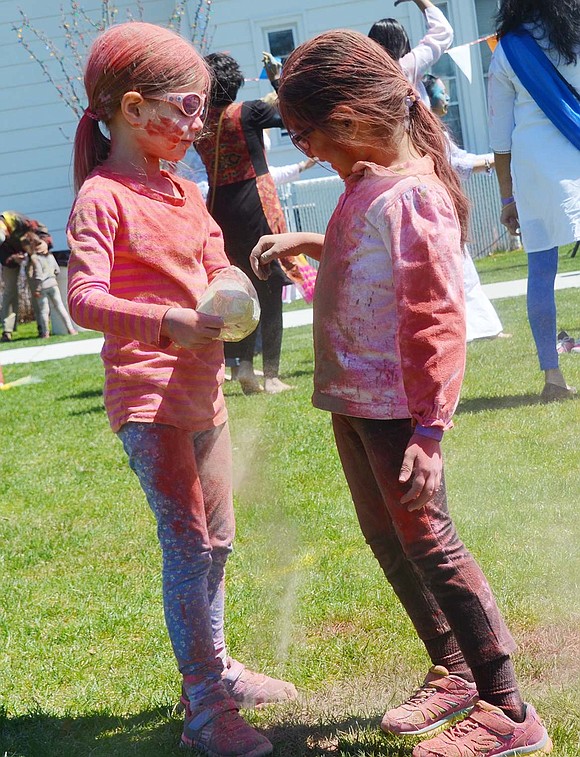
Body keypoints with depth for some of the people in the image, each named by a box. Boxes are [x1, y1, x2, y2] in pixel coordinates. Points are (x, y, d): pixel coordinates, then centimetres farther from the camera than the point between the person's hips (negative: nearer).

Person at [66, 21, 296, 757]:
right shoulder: (102, 198, -13)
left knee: (216, 538, 18)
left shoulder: (185, 193, 13)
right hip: (146, 393, -9)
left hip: (200, 386, 9)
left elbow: (215, 274, 17)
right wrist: (166, 323, -35)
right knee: (188, 544, -12)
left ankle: (215, 667, 34)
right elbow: (84, 299, -23)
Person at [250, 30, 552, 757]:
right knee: (385, 539, 17)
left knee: (426, 540, -8)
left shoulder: (412, 195, -20)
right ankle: (452, 673, 31)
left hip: (394, 404, -10)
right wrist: (304, 242, 14)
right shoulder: (365, 188, 9)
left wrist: (428, 428, -24)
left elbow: (437, 320, -22)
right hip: (350, 396, 10)